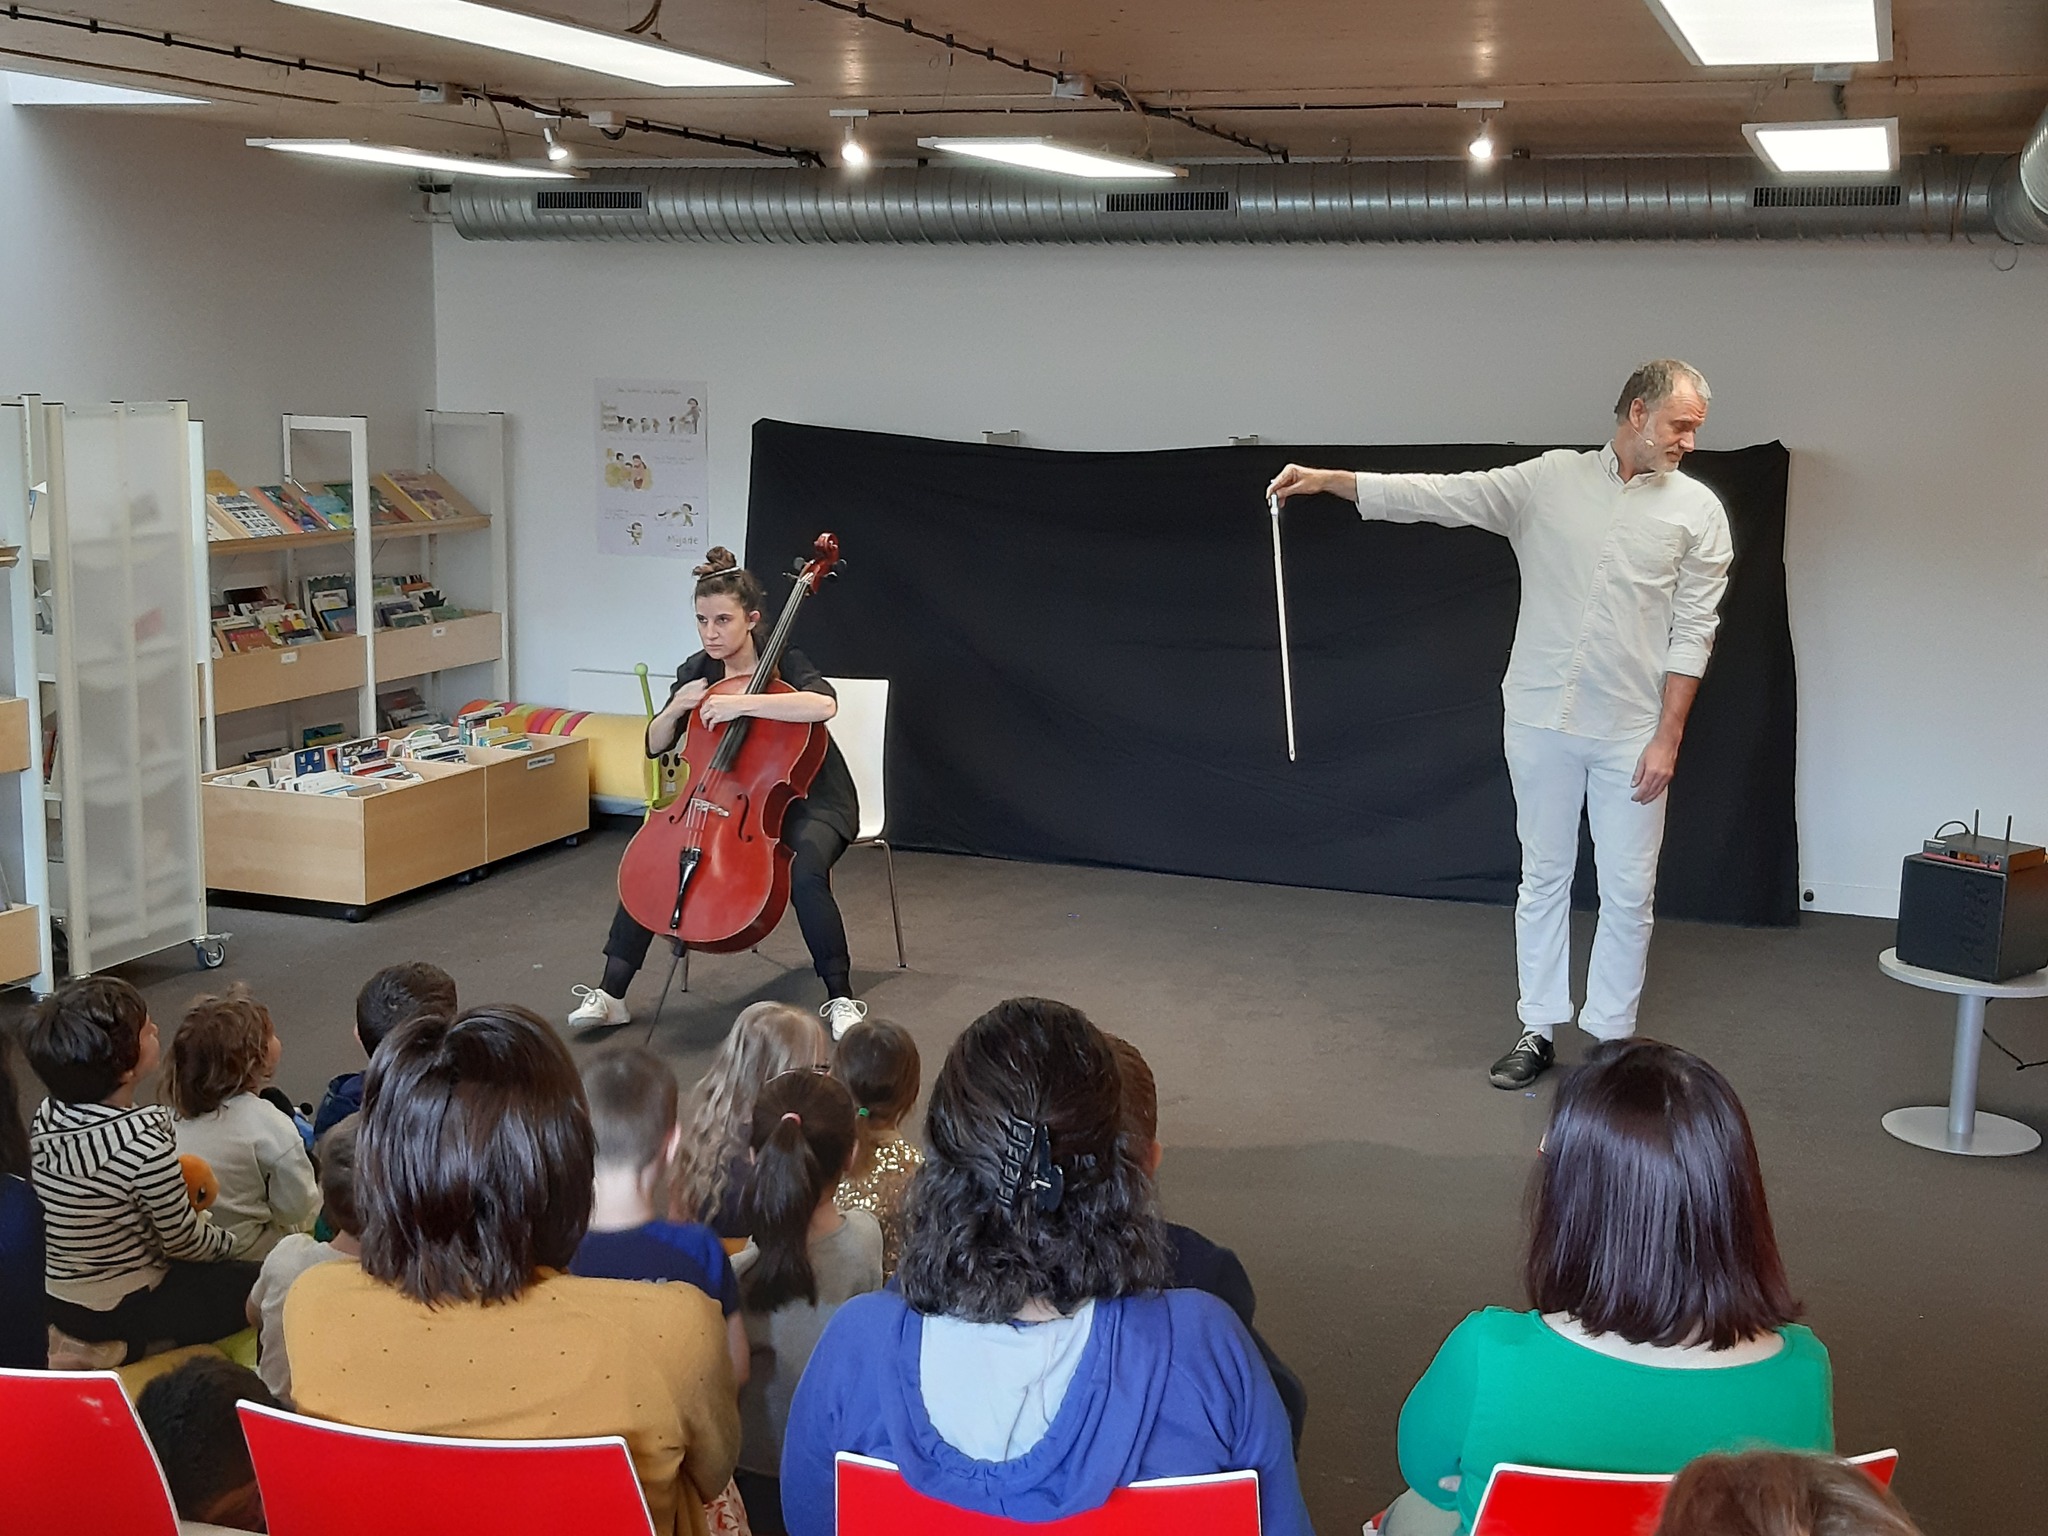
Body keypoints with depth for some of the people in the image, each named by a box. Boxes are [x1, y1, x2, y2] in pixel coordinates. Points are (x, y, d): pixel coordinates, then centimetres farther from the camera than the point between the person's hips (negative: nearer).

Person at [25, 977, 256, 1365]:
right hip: (122, 1311, -7)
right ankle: (133, 1347, 2)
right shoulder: (145, 1144, -30)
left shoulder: (46, 1118, -9)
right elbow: (184, 1240, -17)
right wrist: (226, 1240, 5)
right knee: (256, 1281, 9)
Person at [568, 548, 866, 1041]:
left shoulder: (785, 666, -15)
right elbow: (655, 746, 8)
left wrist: (742, 703, -42)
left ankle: (842, 1000, -20)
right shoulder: (697, 673, 1)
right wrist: (675, 709, -13)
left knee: (806, 873, -36)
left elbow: (824, 705, -39)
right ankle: (611, 995, -3)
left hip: (808, 801, -5)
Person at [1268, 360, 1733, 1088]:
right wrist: (1330, 479, -12)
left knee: (1628, 892, 4)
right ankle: (1539, 1031, 20)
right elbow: (1441, 494, -4)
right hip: (1543, 719, 1)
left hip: (1633, 733, -1)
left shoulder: (1696, 510, -1)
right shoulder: (1550, 479, 1)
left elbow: (1692, 633, -2)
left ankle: (1609, 1040, 17)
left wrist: (1668, 736, -7)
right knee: (1544, 878, 10)